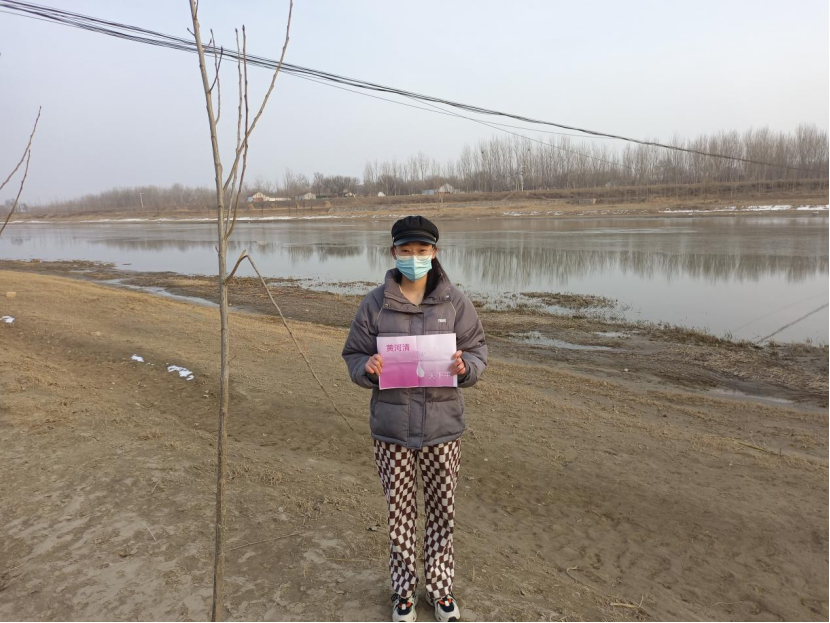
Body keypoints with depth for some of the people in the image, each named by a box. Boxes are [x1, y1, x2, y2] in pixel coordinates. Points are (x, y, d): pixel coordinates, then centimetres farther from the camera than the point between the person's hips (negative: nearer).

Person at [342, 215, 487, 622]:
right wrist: (368, 367, -18)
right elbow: (353, 356, 3)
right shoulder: (375, 303, -3)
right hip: (392, 425, 0)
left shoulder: (455, 302, -3)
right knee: (399, 510, 13)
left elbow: (478, 352, 3)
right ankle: (404, 588, 36)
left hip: (442, 424, 1)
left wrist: (464, 367, -19)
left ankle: (440, 587, 37)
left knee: (442, 509, 14)